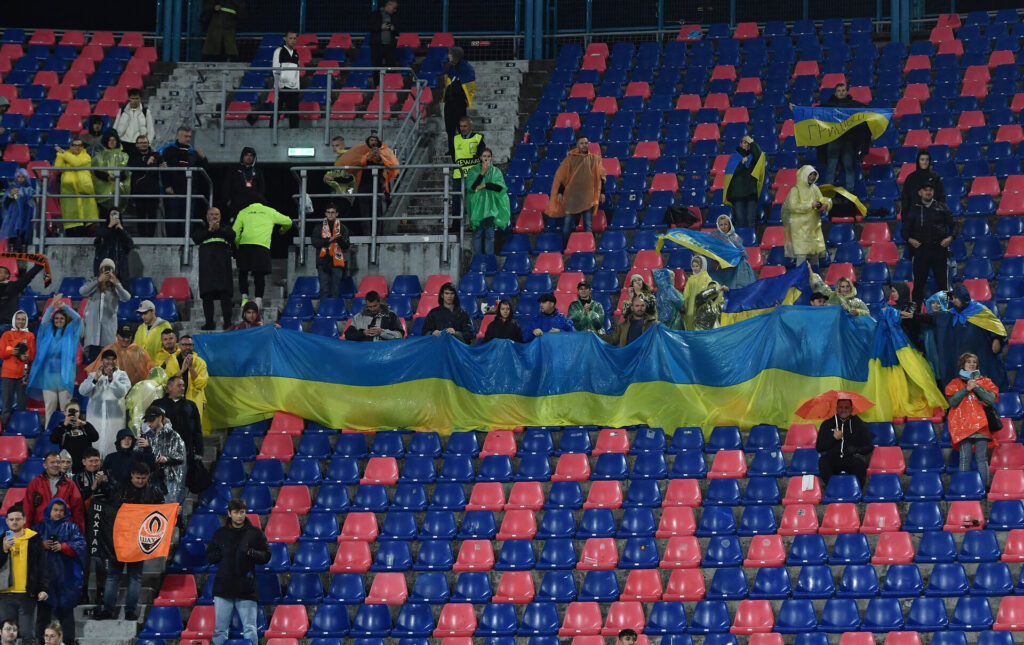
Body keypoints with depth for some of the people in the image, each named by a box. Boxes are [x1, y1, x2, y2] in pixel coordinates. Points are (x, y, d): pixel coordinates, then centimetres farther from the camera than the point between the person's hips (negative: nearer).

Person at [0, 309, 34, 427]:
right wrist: (11, 352, -15)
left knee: (22, 404, -1)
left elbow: (33, 355, 7)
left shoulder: (30, 336, 10)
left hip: (23, 373, 1)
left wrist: (27, 357, -15)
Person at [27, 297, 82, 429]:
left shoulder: (70, 333, 10)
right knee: (50, 404, 1)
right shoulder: (49, 332, 13)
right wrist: (52, 306, -11)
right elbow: (44, 321, -4)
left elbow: (77, 318, -2)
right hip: (49, 372, 2)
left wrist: (64, 306, -4)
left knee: (65, 404, -4)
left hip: (64, 373, -2)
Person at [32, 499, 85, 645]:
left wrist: (63, 547, -16)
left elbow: (80, 545, -4)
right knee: (43, 610, 0)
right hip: (44, 574, 1)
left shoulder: (71, 528, 10)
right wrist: (42, 545, -10)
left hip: (65, 576, -1)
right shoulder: (40, 528, 14)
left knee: (66, 610, -2)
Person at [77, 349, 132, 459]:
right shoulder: (93, 375, 13)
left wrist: (111, 379, -23)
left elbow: (122, 392, -9)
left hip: (114, 417, -1)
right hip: (96, 416, 1)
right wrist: (95, 379, -16)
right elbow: (82, 391, -2)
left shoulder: (121, 375, 8)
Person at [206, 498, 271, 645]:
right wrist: (222, 553, -8)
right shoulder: (220, 533, 10)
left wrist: (251, 553, -14)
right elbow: (209, 557, 11)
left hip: (246, 588, -1)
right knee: (220, 630, 2)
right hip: (223, 588, 2)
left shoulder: (255, 533, 5)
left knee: (250, 630, -4)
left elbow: (266, 556, 4)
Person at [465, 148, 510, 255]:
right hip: (477, 205, -1)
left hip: (491, 206, 1)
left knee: (490, 234, -2)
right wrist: (483, 172, -13)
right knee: (478, 233, -2)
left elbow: (500, 187, -5)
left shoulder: (496, 171, 7)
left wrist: (484, 186, -12)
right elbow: (471, 186, -10)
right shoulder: (473, 171, 4)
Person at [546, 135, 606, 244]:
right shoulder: (570, 160, 5)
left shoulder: (595, 159, 9)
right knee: (567, 223, -2)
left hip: (588, 197, 1)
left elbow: (600, 177, 11)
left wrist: (602, 192, 5)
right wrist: (560, 192, -3)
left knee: (588, 226, 0)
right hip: (571, 197, 0)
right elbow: (561, 177, 4)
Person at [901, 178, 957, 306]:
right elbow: (904, 229, 12)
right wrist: (910, 240, -7)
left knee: (943, 282, 0)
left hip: (939, 248, 0)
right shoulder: (914, 210, 10)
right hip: (920, 249, 0)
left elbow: (954, 225, 10)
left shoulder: (942, 207, 9)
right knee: (919, 282, -1)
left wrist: (950, 237, -8)